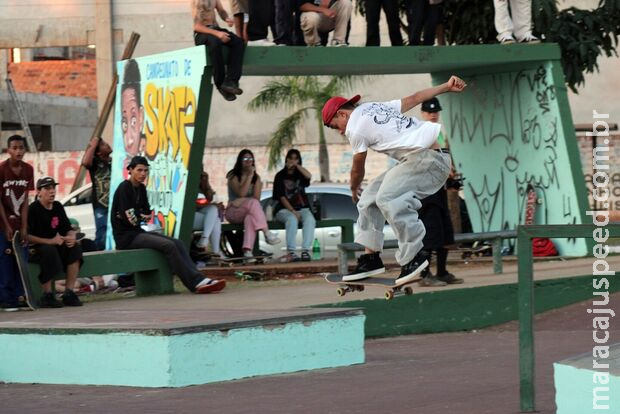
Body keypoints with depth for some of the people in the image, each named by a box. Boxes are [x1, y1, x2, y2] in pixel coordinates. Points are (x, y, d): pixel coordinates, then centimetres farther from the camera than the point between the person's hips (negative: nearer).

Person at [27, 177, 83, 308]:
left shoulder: (58, 207, 9)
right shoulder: (33, 209, -12)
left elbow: (69, 229, 12)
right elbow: (26, 236, -20)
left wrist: (71, 237, -13)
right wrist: (50, 241, -27)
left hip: (55, 245, 7)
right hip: (34, 248, -7)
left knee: (75, 247, -17)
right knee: (49, 251, -36)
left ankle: (69, 293, -21)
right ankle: (47, 296, -30)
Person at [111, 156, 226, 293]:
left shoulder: (141, 188, 14)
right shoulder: (124, 188, -13)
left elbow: (148, 213, 13)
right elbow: (130, 219, -19)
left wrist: (136, 216, -7)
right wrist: (142, 216, 0)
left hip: (138, 232, 8)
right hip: (125, 236, -8)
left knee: (178, 243, -8)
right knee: (168, 245, -24)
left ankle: (198, 279, -21)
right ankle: (195, 282, -25)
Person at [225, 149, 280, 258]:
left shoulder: (256, 177, 8)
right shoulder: (233, 176, -2)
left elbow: (257, 197, -7)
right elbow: (241, 193, -19)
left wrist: (241, 201, -22)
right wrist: (249, 176, -18)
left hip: (248, 211, 2)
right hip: (233, 212, -2)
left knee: (250, 217, -37)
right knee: (253, 202, -33)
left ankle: (247, 250, -55)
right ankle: (267, 233, -44)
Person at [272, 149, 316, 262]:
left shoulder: (300, 174, 15)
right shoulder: (280, 176, 6)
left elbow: (309, 176, -12)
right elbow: (281, 197, -4)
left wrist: (297, 165, -2)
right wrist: (292, 211, -16)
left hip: (302, 208, 3)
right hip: (284, 209, -3)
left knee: (309, 219, -31)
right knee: (292, 219, -37)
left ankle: (305, 251, -40)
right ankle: (290, 252, -41)